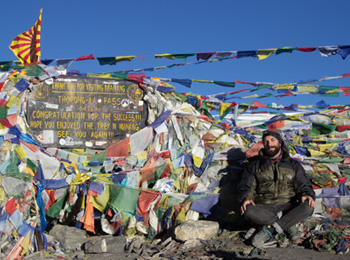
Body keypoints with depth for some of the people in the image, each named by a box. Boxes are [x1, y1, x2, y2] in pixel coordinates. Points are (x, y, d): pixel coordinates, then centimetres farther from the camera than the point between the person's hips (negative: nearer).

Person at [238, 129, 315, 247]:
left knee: (308, 207, -30)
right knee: (248, 211, -35)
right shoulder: (255, 165, 16)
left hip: (287, 206, 1)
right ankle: (288, 224, -21)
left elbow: (303, 184, 11)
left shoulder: (293, 165, 18)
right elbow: (246, 186, 8)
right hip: (263, 209, -1)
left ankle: (269, 230, -25)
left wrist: (307, 194, -13)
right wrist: (246, 198, -16)